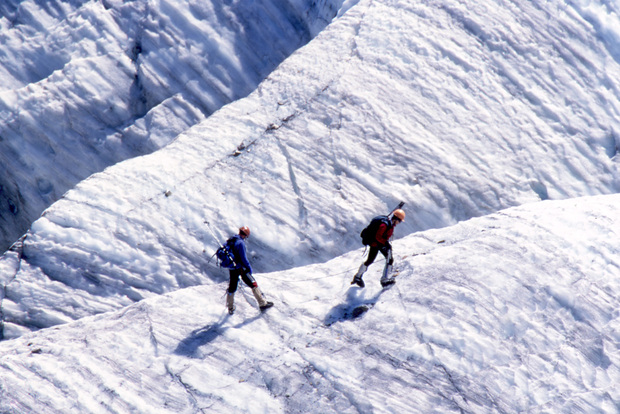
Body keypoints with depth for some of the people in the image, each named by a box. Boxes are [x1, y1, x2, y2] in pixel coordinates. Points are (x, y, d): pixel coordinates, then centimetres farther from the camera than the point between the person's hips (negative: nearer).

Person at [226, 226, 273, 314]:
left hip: (232, 268, 8)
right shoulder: (240, 243, -18)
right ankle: (262, 304, 2)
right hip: (240, 268, -8)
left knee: (232, 287, 17)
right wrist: (249, 267, -8)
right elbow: (243, 258, -19)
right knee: (253, 284, 1)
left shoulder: (230, 240, 6)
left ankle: (230, 308, 27)